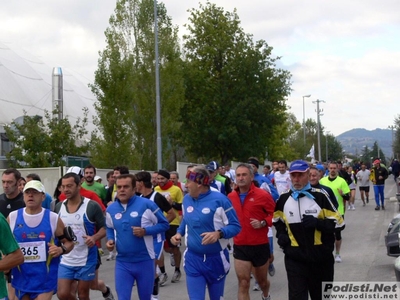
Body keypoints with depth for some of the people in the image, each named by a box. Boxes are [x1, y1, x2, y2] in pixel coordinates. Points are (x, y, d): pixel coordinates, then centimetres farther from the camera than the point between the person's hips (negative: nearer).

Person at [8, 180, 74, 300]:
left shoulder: (53, 218, -4)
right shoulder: (12, 217, 1)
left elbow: (69, 242, 5)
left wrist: (61, 249, -16)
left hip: (45, 280, -2)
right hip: (21, 279, 2)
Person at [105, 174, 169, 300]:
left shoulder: (146, 204, -12)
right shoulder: (111, 209, 3)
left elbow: (164, 224, -5)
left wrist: (145, 231, -19)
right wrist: (110, 240, 1)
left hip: (144, 261, -3)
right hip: (122, 262, 3)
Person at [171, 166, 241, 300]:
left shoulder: (219, 199, -16)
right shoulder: (186, 199, 1)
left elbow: (235, 226, -13)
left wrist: (218, 234, -30)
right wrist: (179, 233, 0)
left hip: (216, 259, -3)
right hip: (192, 259, 3)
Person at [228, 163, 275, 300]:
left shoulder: (263, 195, -11)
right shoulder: (230, 197, -1)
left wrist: (263, 223, -22)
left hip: (260, 246, -1)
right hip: (240, 246, 1)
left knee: (262, 280, 20)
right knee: (243, 284, -5)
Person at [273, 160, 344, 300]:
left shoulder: (320, 196, -8)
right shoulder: (283, 198, 1)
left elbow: (338, 221, -7)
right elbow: (277, 219, 21)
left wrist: (317, 222, -22)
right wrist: (281, 234, 3)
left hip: (321, 258, -1)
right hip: (295, 259, 1)